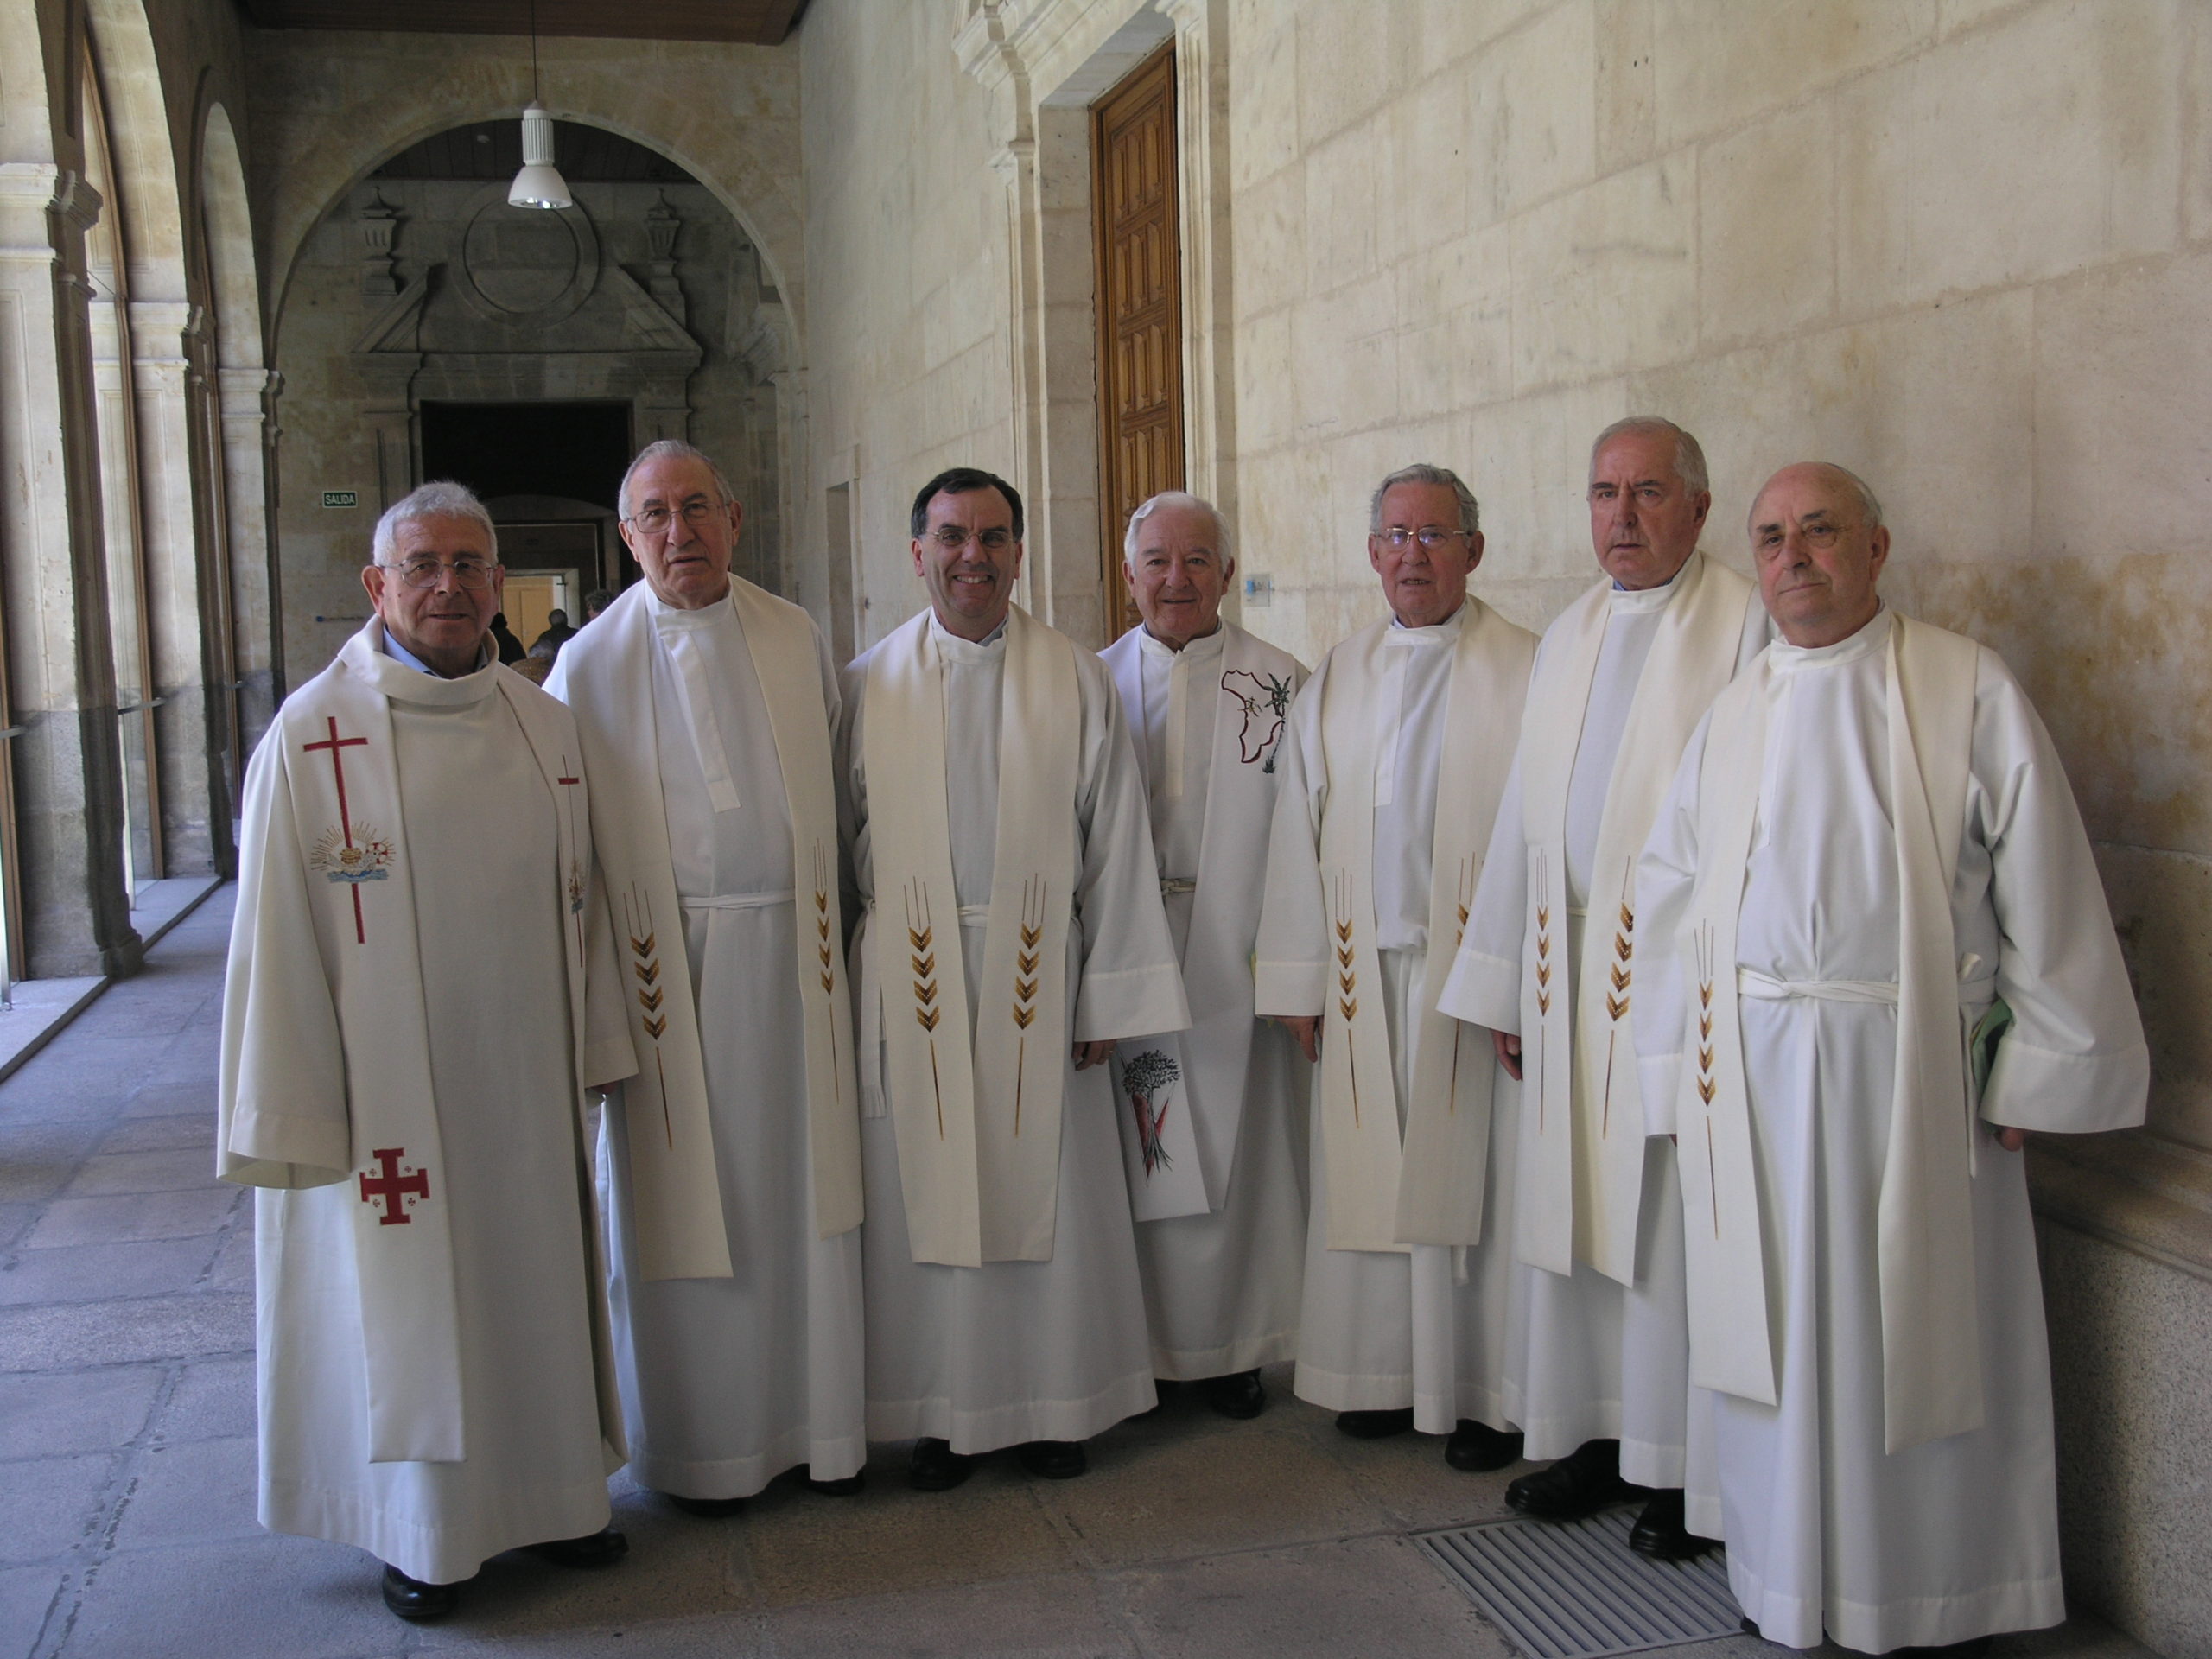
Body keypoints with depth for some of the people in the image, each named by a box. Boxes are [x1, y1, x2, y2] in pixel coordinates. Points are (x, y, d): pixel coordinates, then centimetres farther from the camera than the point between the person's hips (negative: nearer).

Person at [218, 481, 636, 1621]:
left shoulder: (543, 726, 4)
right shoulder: (312, 737, -10)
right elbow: (276, 938, -11)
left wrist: (591, 1051, 11)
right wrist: (291, 1119, -11)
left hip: (525, 1086, 4)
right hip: (390, 1090, -4)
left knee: (537, 1283, 15)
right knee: (404, 1299, 8)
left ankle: (551, 1492, 33)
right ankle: (421, 1532, 26)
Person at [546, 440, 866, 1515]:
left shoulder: (794, 639, 6)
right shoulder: (592, 665, -2)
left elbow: (832, 789, 11)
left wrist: (831, 926, 8)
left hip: (792, 957, 3)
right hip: (670, 969, -2)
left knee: (801, 1192, 9)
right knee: (688, 1206, 5)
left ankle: (815, 1419, 24)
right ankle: (703, 1446, 20)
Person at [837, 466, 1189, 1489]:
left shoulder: (1076, 681, 3)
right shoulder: (870, 686, 4)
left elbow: (1115, 842, 1)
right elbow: (838, 840, 6)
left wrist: (1108, 992, -3)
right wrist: (845, 979, 2)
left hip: (1037, 977, 0)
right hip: (913, 980, 0)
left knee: (1045, 1187, 6)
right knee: (928, 1196, 5)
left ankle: (1055, 1403, 21)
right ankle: (941, 1413, 19)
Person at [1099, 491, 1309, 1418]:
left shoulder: (1282, 685, 1)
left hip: (1236, 960, -1)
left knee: (1235, 1155, 5)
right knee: (1136, 1157, 5)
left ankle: (1234, 1347, 19)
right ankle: (1144, 1343, 18)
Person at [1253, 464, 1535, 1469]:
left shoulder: (1527, 673, -2)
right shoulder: (1335, 682, 12)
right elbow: (1299, 834, 11)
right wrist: (1301, 982, 7)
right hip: (1364, 978, 4)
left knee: (1481, 1176, 1)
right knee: (1371, 1176, 8)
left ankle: (1490, 1392, 13)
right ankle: (1391, 1376, 22)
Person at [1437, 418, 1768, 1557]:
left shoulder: (1747, 628, -5)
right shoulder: (1567, 638, 15)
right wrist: (1502, 985, 15)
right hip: (1568, 976, 6)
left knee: (1674, 1220, 1)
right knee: (1573, 1211, 11)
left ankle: (1685, 1467, 15)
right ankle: (1593, 1431, 25)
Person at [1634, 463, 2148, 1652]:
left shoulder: (1970, 693, -3)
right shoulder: (1731, 718, 8)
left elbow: (2042, 892, -4)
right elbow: (1673, 895, 9)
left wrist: (2037, 1069, -5)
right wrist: (1684, 1073, 4)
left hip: (1914, 1071, -3)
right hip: (1754, 1079, 3)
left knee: (1919, 1326, 6)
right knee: (1775, 1324, 9)